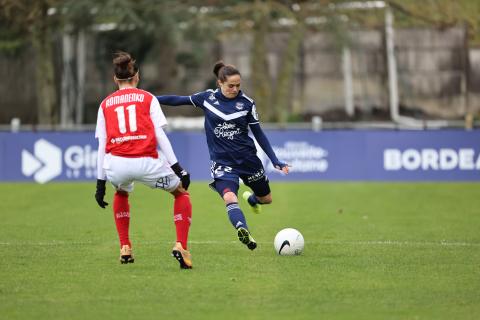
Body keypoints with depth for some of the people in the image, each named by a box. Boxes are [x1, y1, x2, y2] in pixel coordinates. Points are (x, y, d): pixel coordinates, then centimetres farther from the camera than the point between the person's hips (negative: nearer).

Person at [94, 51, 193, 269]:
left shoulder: (105, 104, 17)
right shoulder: (148, 98, 12)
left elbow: (102, 146, 12)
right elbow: (160, 135, 2)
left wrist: (101, 183, 15)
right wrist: (177, 167, 2)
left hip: (116, 164, 2)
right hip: (146, 162, -2)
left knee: (121, 193, 37)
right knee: (181, 193, 20)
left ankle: (125, 248, 29)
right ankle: (180, 246, 1)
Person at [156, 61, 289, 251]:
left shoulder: (247, 103, -4)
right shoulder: (207, 98, -4)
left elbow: (258, 133, 3)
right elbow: (179, 100, 8)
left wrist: (275, 161, -1)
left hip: (247, 158, 2)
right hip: (222, 162, -2)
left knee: (266, 199, 17)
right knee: (229, 198, -29)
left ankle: (251, 198, 52)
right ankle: (243, 231, -45)